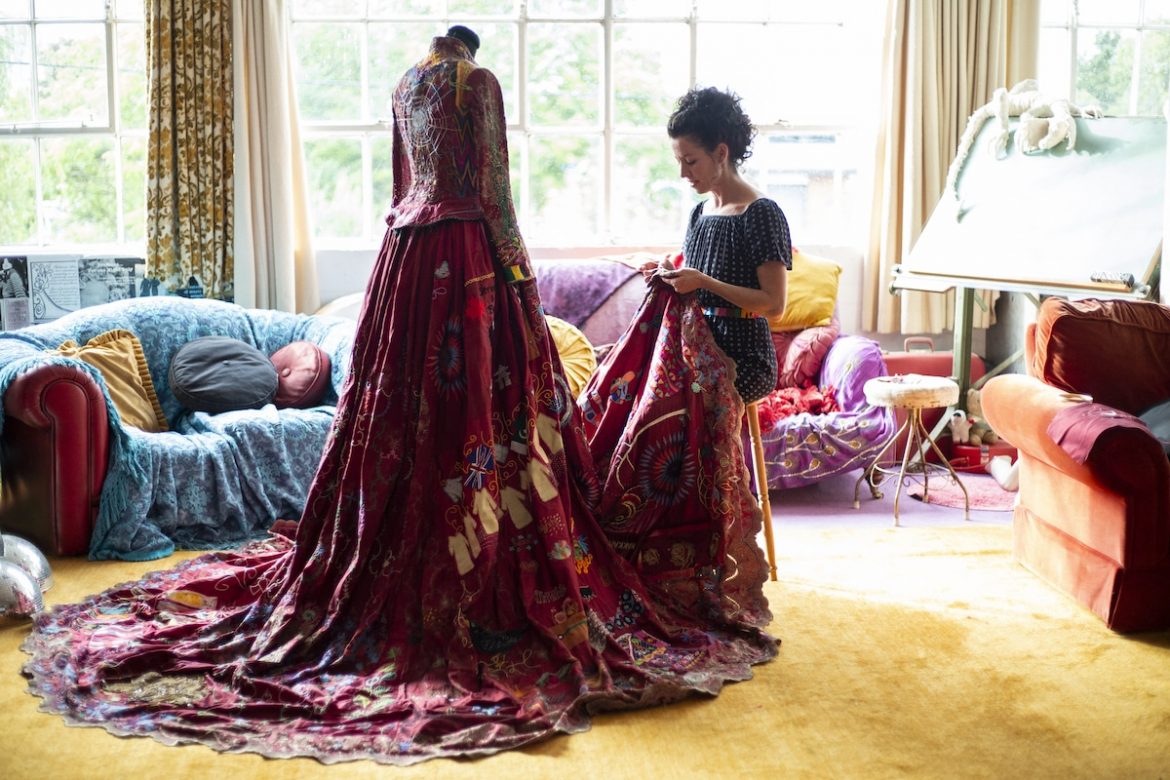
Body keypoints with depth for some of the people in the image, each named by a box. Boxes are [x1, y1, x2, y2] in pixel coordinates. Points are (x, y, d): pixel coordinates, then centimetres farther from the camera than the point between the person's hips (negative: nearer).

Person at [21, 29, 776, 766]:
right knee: (483, 404, -6)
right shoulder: (479, 82, -4)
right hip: (470, 247, -7)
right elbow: (493, 182, -11)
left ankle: (399, 571, 16)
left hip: (408, 245, 7)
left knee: (403, 406, 10)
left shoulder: (405, 84, 17)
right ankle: (491, 588, -3)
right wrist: (518, 272, -9)